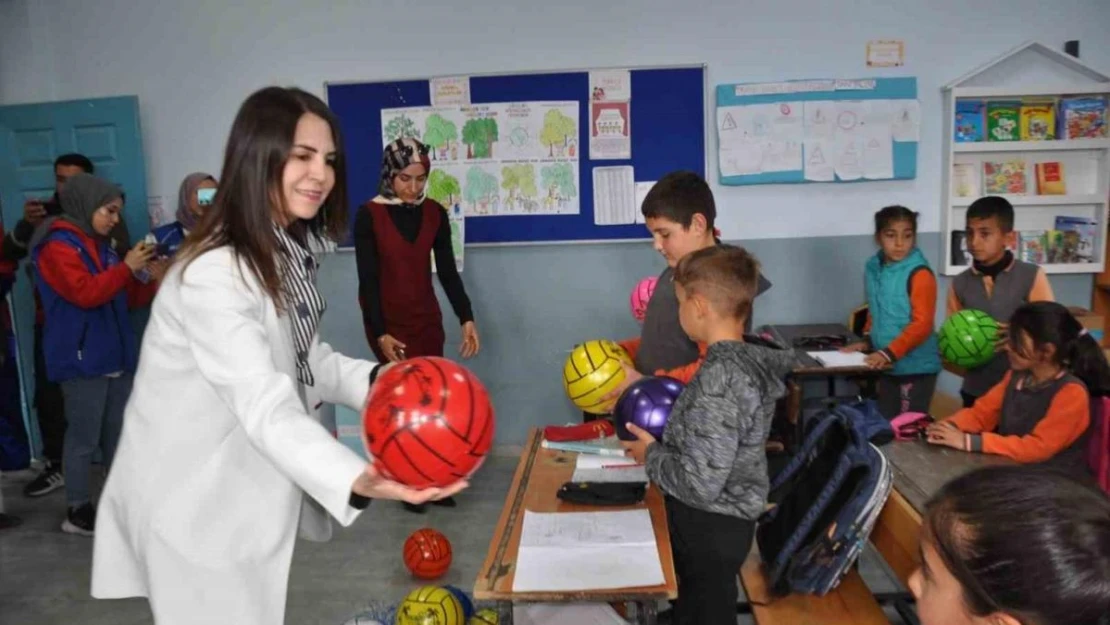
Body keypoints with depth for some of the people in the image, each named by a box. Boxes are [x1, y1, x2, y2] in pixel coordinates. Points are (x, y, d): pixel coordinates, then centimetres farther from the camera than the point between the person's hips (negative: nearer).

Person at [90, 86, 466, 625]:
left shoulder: (288, 250, 2)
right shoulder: (214, 272, -29)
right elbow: (265, 406, -39)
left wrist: (373, 379, -13)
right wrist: (355, 478, -54)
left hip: (247, 492, 9)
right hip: (195, 501, -9)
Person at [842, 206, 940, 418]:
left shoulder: (919, 274, -15)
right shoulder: (873, 268, 6)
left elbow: (922, 324, -19)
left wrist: (889, 353, -24)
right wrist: (868, 342, 10)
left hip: (916, 367, -7)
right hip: (888, 366, 7)